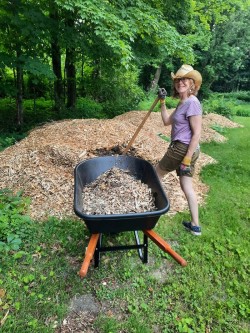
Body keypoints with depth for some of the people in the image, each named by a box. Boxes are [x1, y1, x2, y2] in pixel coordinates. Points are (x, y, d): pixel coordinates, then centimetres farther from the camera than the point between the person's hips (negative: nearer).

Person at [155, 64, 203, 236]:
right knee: (187, 186, 12)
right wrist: (162, 101, 15)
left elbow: (197, 134, -20)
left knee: (156, 175, 10)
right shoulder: (182, 103, 13)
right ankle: (195, 225, 20)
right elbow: (167, 121, 20)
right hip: (184, 149, 9)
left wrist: (186, 160, -22)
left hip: (183, 149, -9)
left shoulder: (192, 103, -17)